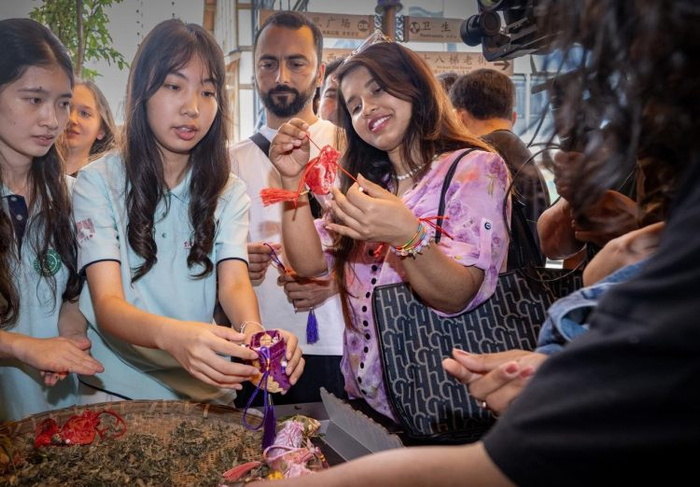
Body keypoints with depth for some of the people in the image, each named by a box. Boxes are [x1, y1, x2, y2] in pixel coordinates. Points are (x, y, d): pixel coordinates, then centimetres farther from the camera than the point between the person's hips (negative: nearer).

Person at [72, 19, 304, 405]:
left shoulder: (228, 192, 6)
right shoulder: (98, 181, -5)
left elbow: (234, 283, -9)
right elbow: (107, 303, -15)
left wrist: (252, 330, -34)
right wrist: (170, 335, -38)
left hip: (206, 392, 3)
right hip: (114, 390, -2)